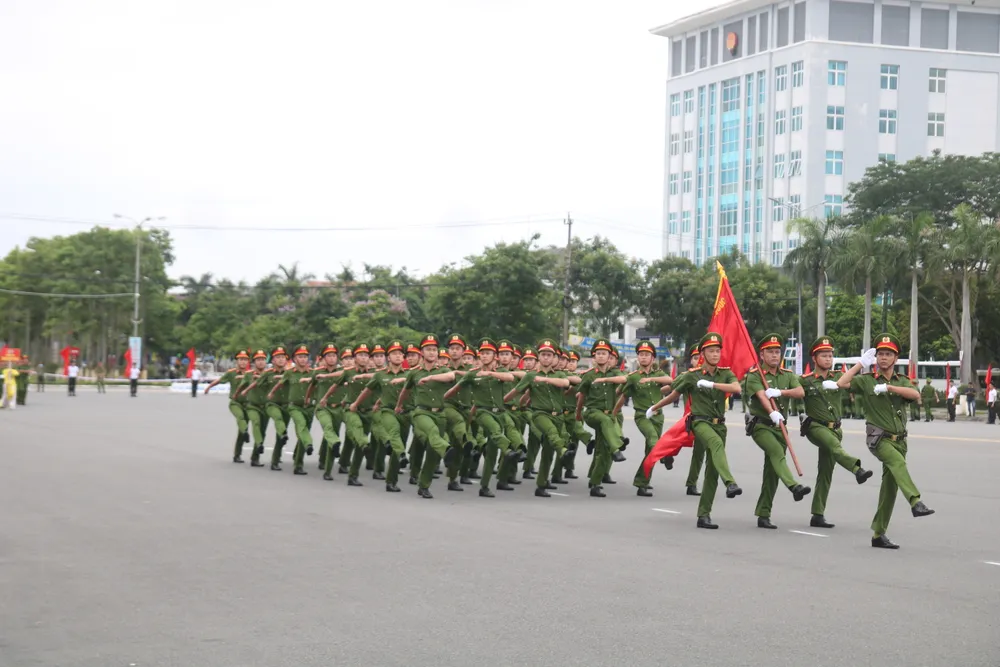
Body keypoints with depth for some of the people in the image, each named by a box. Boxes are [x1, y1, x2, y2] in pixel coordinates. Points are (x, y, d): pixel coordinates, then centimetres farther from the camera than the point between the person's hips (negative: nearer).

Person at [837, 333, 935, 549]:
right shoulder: (866, 380, 3)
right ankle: (916, 502, -51)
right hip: (878, 438, -4)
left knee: (890, 485, 4)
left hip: (899, 440, 5)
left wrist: (888, 387, -19)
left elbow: (915, 394, -10)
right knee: (898, 461, -33)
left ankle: (879, 534, 12)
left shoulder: (902, 381, 12)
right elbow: (841, 383, -12)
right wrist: (861, 363, -6)